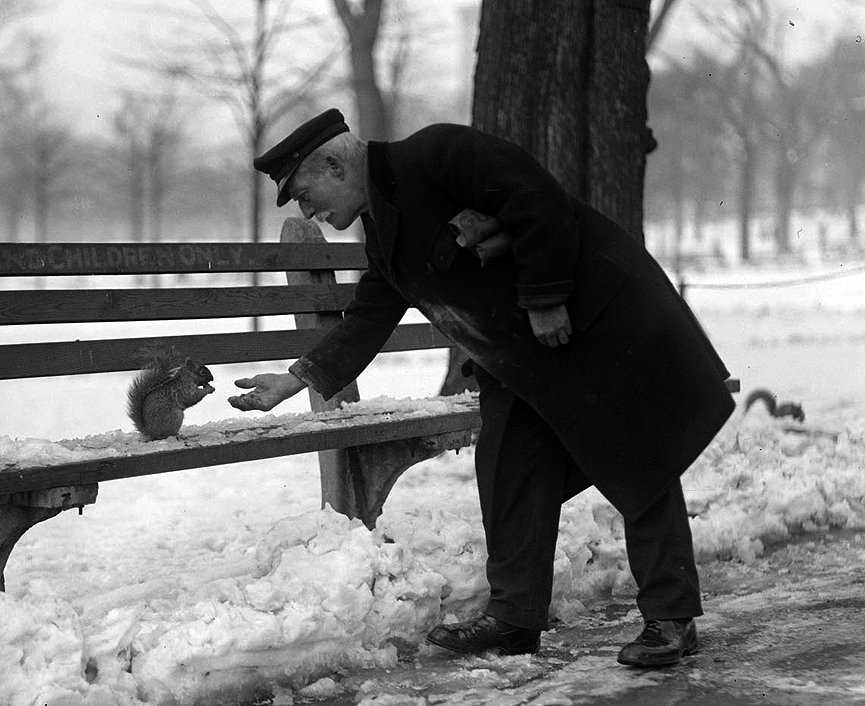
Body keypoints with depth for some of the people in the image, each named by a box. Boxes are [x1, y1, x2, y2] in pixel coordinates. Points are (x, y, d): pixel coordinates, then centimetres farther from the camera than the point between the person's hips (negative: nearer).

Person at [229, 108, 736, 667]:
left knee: (641, 465, -2)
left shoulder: (435, 154, -19)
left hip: (600, 317, -9)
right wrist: (300, 379, 7)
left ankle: (673, 620, 3)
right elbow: (366, 323, 14)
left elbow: (537, 199, -26)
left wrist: (544, 297, -22)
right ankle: (515, 617, 14)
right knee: (507, 471, 5)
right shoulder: (383, 234, 11)